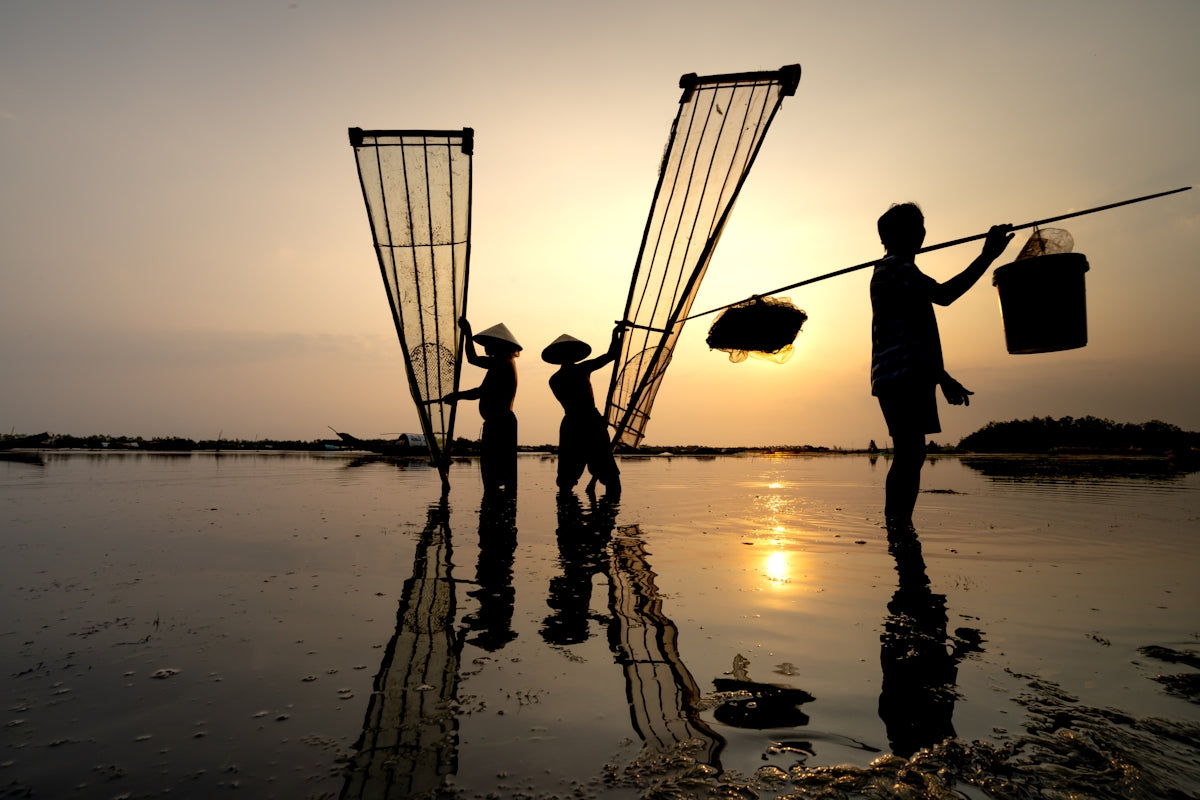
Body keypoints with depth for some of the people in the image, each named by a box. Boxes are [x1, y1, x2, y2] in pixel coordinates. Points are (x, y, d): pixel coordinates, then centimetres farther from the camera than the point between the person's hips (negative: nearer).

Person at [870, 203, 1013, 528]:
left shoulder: (898, 269, 28)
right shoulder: (894, 267, -4)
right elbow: (943, 294, -21)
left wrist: (943, 378, 28)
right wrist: (987, 256, -19)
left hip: (907, 378, 10)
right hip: (901, 377, -10)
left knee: (909, 455, 8)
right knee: (909, 455, -15)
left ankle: (897, 526, 11)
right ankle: (897, 526, -16)